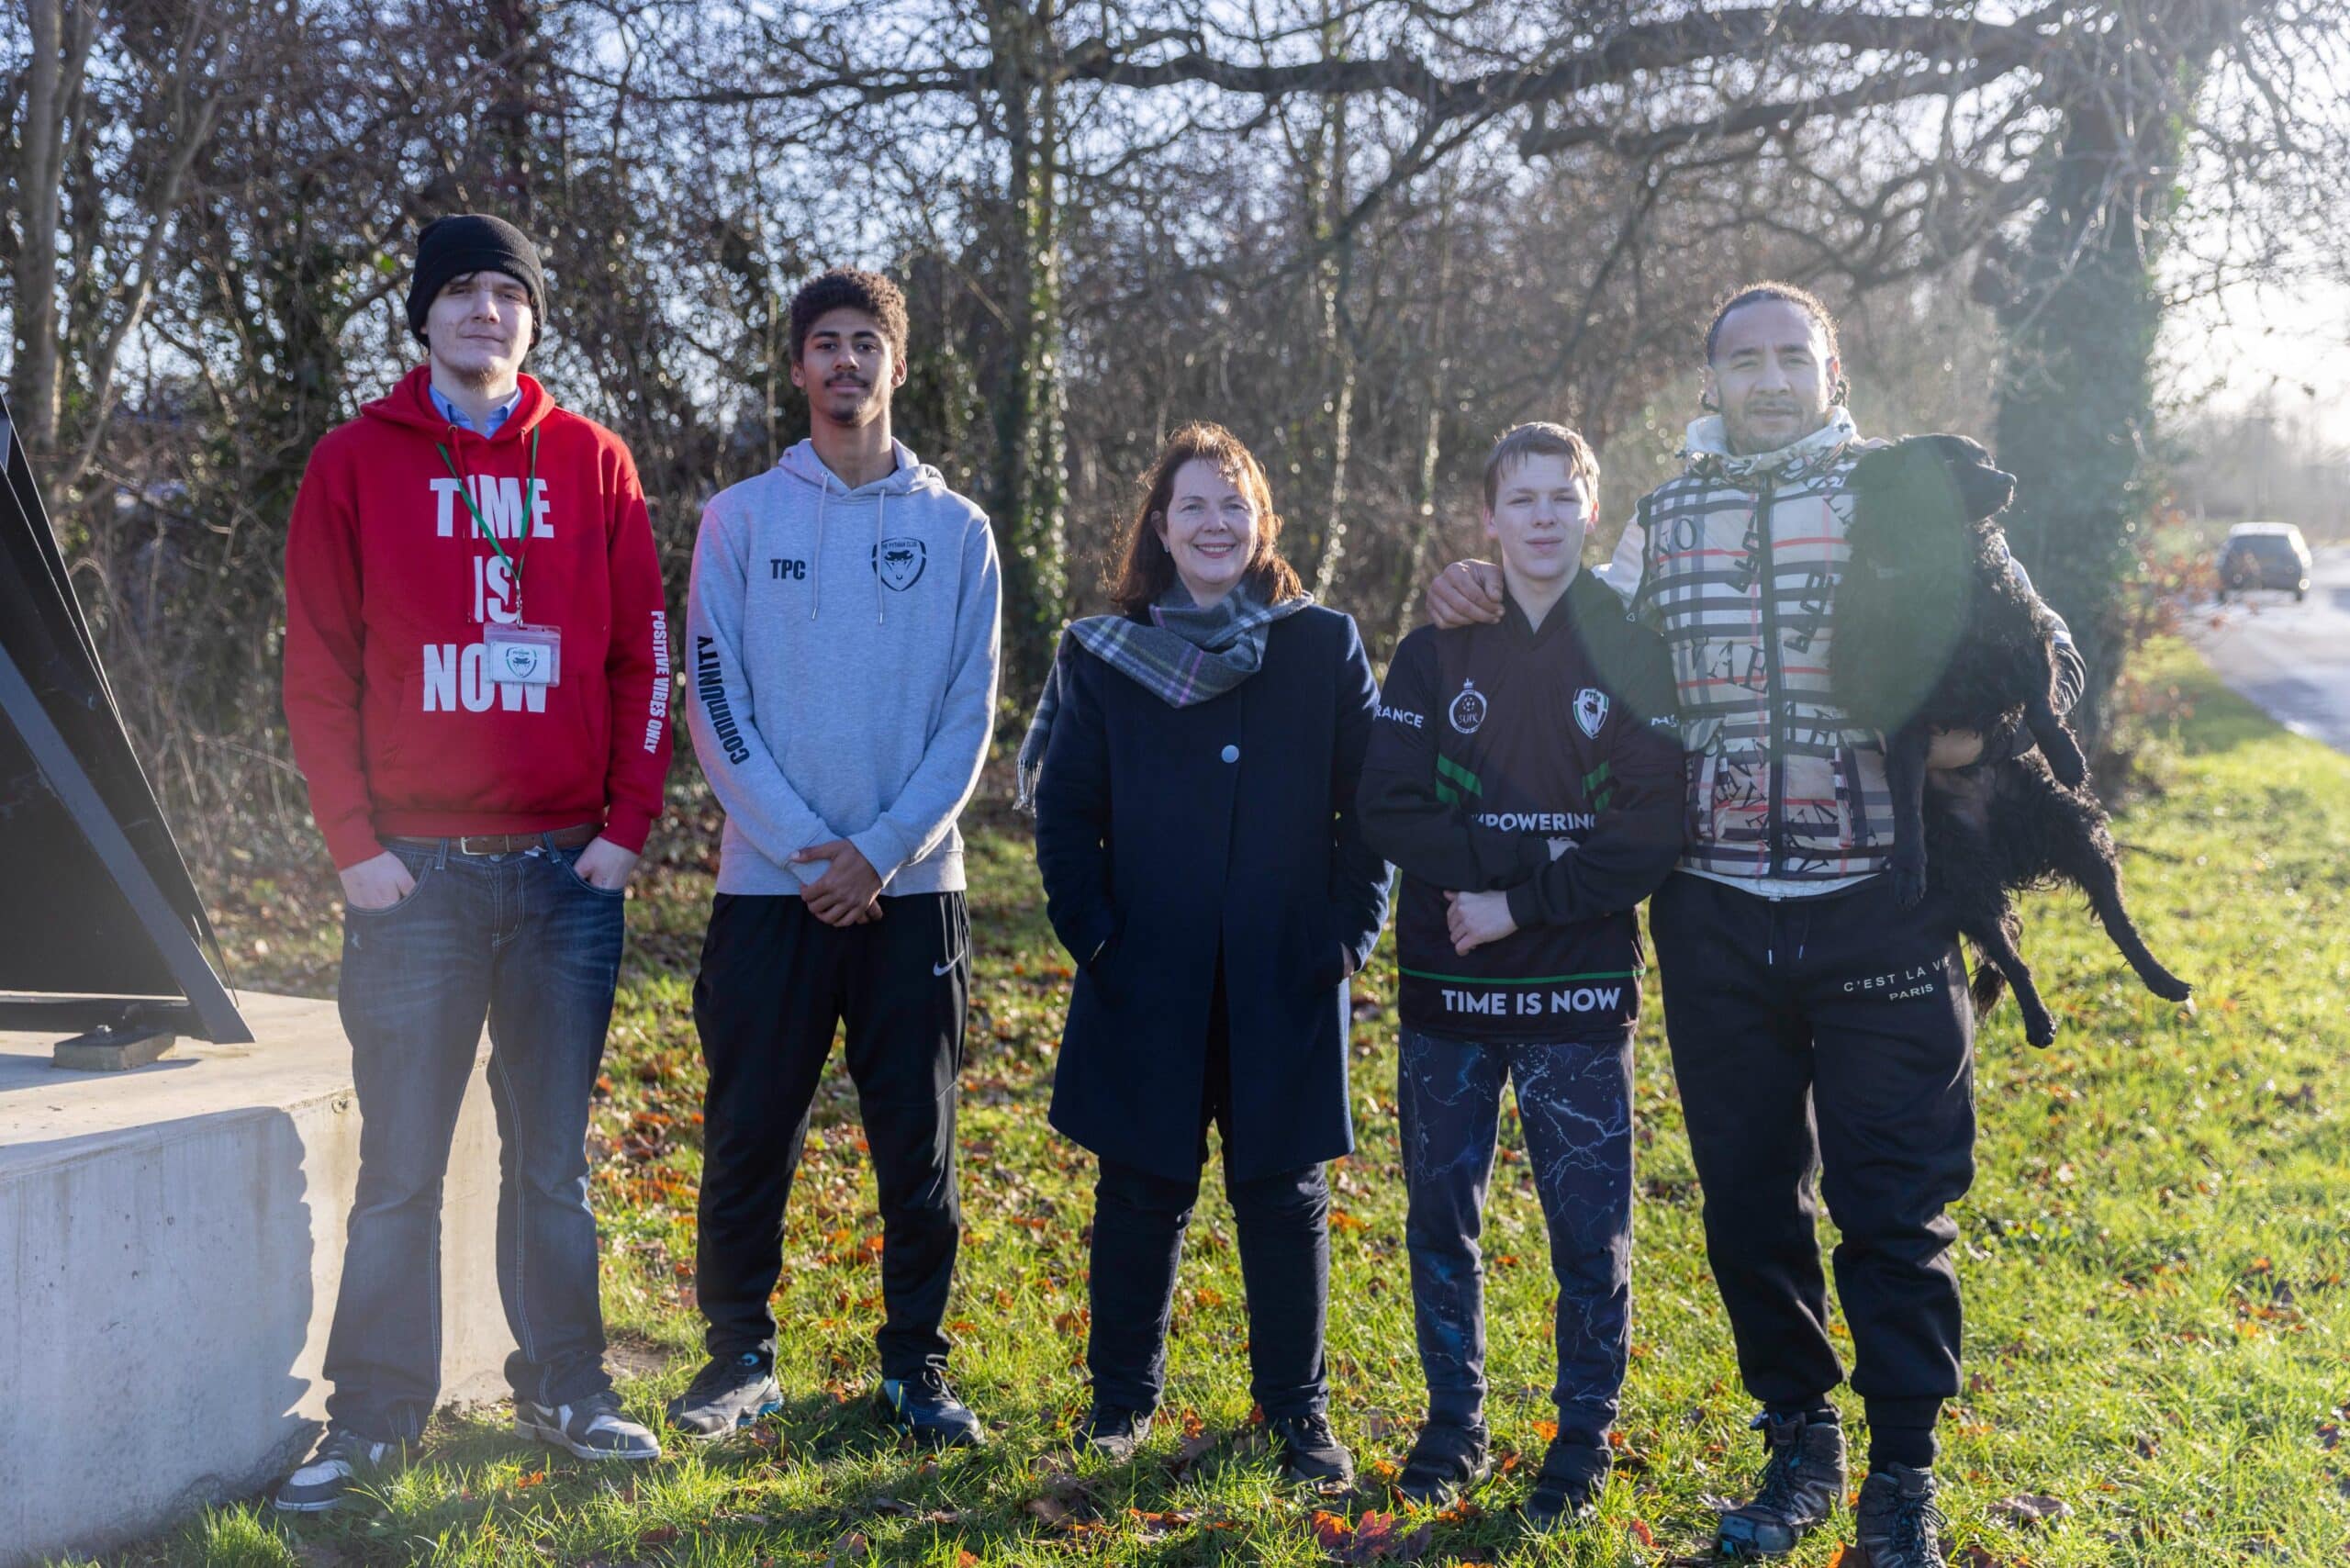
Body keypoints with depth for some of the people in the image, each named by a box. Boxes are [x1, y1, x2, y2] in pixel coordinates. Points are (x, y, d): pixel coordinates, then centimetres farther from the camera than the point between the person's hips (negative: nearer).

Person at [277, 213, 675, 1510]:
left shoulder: (592, 463, 7)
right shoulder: (357, 464, 3)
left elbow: (641, 657, 7)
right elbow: (317, 670, 1)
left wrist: (627, 824, 0)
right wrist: (355, 845, -5)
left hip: (569, 868, 2)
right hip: (416, 870, -1)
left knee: (553, 1157, 10)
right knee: (400, 1165, 2)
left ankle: (565, 1392, 21)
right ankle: (372, 1419, 12)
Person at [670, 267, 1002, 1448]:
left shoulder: (956, 530, 7)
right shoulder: (739, 519, 6)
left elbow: (969, 717, 2)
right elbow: (717, 706, 0)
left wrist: (881, 850, -11)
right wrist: (801, 845, -11)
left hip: (911, 884, 0)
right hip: (768, 881, 0)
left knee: (917, 1143, 5)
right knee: (748, 1137, 5)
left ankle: (915, 1362, 18)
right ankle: (740, 1357, 20)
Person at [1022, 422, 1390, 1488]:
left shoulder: (1325, 648, 3)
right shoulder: (1102, 657, 3)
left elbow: (1371, 803, 4)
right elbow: (1063, 810, 4)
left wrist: (1351, 928, -3)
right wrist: (1091, 932, -4)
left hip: (1286, 984, 0)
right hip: (1147, 985, 0)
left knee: (1284, 1195, 8)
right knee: (1143, 1191, 9)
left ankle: (1296, 1408, 21)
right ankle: (1122, 1395, 26)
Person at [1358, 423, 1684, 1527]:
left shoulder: (1634, 653, 0)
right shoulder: (1435, 654, 4)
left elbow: (1653, 834, -8)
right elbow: (1387, 808, -6)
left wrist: (1518, 901, -15)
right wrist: (1542, 859, -15)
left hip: (1580, 992, -1)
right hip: (1445, 992, 2)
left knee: (1589, 1230, 4)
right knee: (1440, 1218, 10)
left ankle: (1584, 1437, 21)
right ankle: (1453, 1424, 26)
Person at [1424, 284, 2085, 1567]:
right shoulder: (1666, 517, 10)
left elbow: (2039, 653, 5)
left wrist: (1979, 731, -16)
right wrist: (1481, 596, 4)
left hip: (1880, 908, -2)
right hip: (1716, 918, 3)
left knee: (1893, 1205, 3)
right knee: (1748, 1198, 11)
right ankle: (1797, 1445, 29)